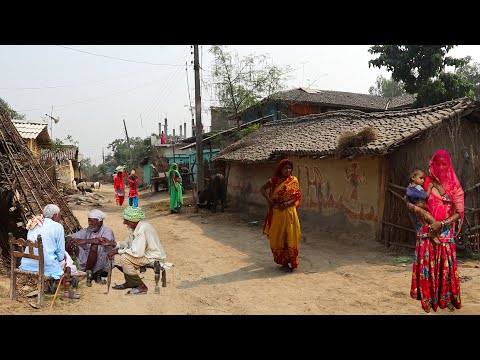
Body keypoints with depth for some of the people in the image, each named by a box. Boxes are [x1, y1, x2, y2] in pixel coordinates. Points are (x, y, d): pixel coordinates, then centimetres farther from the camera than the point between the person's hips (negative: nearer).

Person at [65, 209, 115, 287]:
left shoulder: (107, 231, -7)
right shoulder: (87, 231, 10)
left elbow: (104, 240, -31)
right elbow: (69, 237, 2)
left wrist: (85, 241, -36)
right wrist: (69, 240, -22)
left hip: (103, 265, -5)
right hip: (87, 262, 6)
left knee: (95, 246, -33)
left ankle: (87, 274, -11)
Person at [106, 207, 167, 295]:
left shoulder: (142, 229, -26)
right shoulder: (135, 227, 4)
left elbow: (137, 252, -30)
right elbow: (128, 243, 16)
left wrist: (118, 251, -20)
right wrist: (113, 243, 3)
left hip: (154, 258, -10)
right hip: (146, 253, 10)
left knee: (124, 258, -19)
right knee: (123, 254, 12)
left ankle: (141, 287, -7)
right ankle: (130, 283, 21)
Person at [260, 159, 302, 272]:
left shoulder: (294, 180, 1)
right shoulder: (274, 180, 1)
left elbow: (297, 197, -2)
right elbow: (262, 189, 7)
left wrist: (286, 204, -18)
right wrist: (268, 198, -10)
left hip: (289, 212, 0)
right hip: (277, 213, 0)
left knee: (290, 237, 2)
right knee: (278, 237, 6)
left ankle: (290, 261, 11)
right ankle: (283, 262, 17)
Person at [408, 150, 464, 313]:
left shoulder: (454, 187, 0)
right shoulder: (426, 183, 0)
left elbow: (459, 212, -3)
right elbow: (412, 200, 7)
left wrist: (442, 223, -15)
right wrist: (412, 206, -16)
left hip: (446, 233, 0)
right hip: (426, 231, 0)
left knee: (446, 265, 3)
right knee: (427, 265, 1)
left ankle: (446, 298, 18)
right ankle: (428, 298, 11)